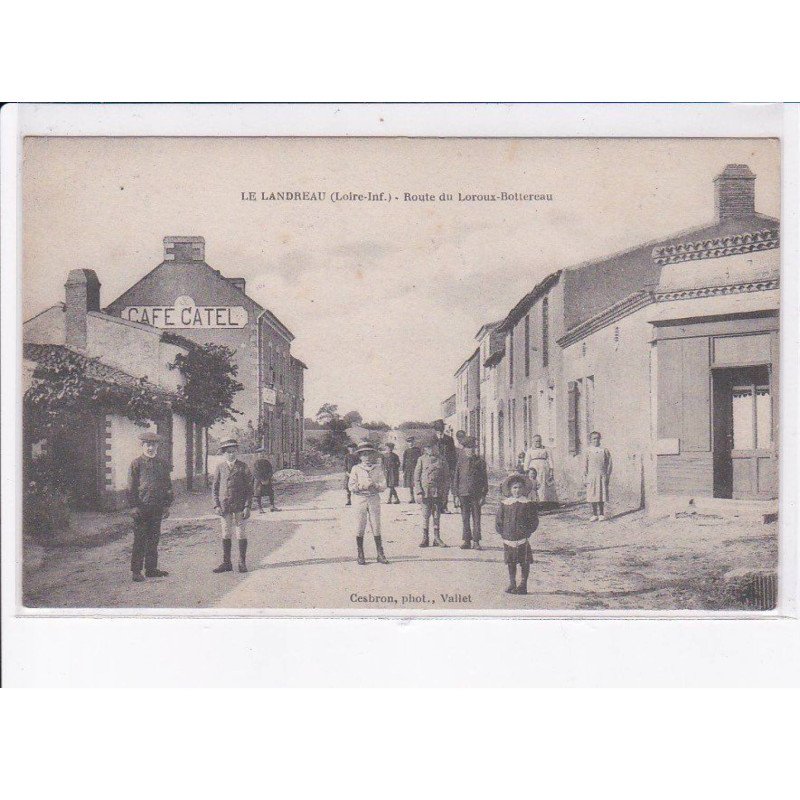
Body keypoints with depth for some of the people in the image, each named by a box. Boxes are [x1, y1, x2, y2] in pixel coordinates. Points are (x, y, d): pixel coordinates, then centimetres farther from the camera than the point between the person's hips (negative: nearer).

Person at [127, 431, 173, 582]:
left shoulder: (163, 464, 12)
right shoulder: (136, 463, -1)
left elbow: (168, 486, 16)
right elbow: (131, 487, -4)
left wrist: (167, 505, 10)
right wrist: (134, 506, -11)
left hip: (157, 508, 5)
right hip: (141, 507, -5)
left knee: (154, 539, 9)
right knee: (140, 540, -2)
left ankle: (151, 568, 17)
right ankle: (136, 571, 2)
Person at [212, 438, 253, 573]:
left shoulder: (243, 467, 0)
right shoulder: (220, 467, 6)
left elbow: (249, 488, 0)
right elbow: (215, 487, 8)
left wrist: (247, 506, -8)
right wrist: (216, 505, -2)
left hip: (240, 506, -2)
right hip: (225, 506, 2)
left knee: (241, 534, 3)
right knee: (226, 534, 7)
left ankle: (242, 563, 11)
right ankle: (226, 563, 14)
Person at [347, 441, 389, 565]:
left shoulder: (378, 468, 8)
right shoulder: (356, 469, 5)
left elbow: (384, 484, 5)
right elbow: (351, 486, 1)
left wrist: (375, 485, -15)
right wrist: (362, 486, -15)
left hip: (374, 499, 1)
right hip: (360, 499, -1)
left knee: (376, 526, 0)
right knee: (360, 528, 0)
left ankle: (380, 554, 3)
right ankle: (360, 555, 8)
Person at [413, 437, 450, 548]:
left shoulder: (441, 460, 6)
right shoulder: (422, 459, 3)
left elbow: (447, 478, 8)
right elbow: (416, 476, 2)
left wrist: (445, 493, 1)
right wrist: (419, 492, -6)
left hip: (437, 492, 1)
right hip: (425, 491, -1)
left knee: (436, 516, 5)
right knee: (425, 515, 1)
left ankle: (437, 538, 12)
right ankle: (425, 538, 9)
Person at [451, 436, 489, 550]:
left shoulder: (480, 461, 2)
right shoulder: (461, 461, 5)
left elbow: (484, 478, 3)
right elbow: (456, 477, 8)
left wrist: (484, 495, -2)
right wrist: (456, 493, 2)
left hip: (476, 494, -1)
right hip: (463, 493, 1)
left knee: (476, 518, 0)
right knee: (465, 518, 6)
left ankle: (476, 542, 4)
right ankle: (467, 541, 13)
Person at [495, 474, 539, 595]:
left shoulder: (527, 503, -2)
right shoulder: (504, 504, 3)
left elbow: (534, 521, 0)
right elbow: (498, 520, 8)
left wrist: (527, 533, -8)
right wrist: (503, 533, -1)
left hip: (523, 539, -2)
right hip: (509, 538, 2)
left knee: (524, 562, 2)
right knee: (510, 562, 10)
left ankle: (523, 585, 11)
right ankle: (512, 584, 20)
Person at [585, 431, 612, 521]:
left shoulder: (604, 450, 3)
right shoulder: (588, 450, 4)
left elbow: (609, 463, 6)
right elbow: (585, 464, 6)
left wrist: (608, 476, 2)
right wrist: (585, 476, 1)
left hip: (602, 476, -1)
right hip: (591, 476, 1)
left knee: (601, 496, 1)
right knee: (592, 496, 2)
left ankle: (601, 514, 11)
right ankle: (594, 515, 11)